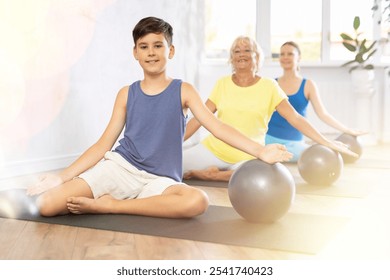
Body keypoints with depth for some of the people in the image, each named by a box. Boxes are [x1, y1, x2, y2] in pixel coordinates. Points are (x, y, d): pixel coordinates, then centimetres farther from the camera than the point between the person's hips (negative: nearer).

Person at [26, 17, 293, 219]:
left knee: (197, 201, -36)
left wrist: (260, 151, -22)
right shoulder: (127, 94, 7)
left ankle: (109, 205, -20)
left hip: (158, 180, 1)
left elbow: (217, 126, -8)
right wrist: (61, 177, -2)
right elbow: (103, 145, 6)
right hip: (118, 166, 0)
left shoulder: (183, 91, 3)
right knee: (46, 205, -19)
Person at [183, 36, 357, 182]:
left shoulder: (269, 86, -1)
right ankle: (215, 172, 2)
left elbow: (295, 118, -3)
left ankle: (212, 175, -14)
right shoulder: (222, 84, 4)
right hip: (213, 149, 1)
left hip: (248, 156, 0)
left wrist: (327, 143, -10)